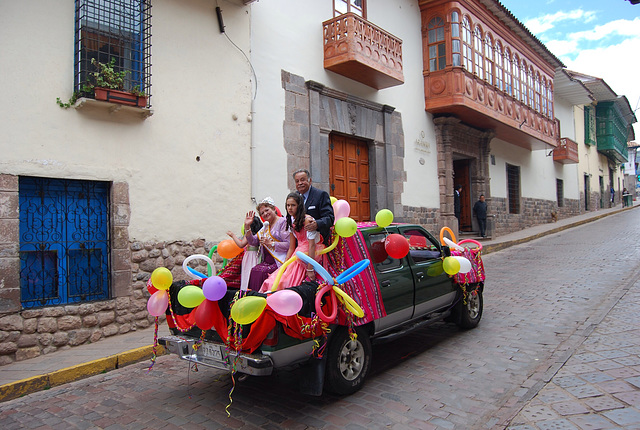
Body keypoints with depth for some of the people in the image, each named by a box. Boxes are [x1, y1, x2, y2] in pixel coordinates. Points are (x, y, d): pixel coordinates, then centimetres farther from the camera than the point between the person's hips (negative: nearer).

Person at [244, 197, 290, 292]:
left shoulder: (283, 222, -4)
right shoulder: (265, 226, 22)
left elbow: (289, 245, -14)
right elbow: (253, 242, 18)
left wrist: (271, 244, -14)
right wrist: (247, 226, 9)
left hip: (279, 261, -7)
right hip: (267, 261, 7)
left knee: (261, 272, -26)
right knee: (254, 270, -19)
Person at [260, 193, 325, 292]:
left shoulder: (307, 220, -17)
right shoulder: (291, 221, 8)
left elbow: (312, 245, -21)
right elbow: (291, 248, 10)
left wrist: (310, 269, -24)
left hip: (313, 253, -7)